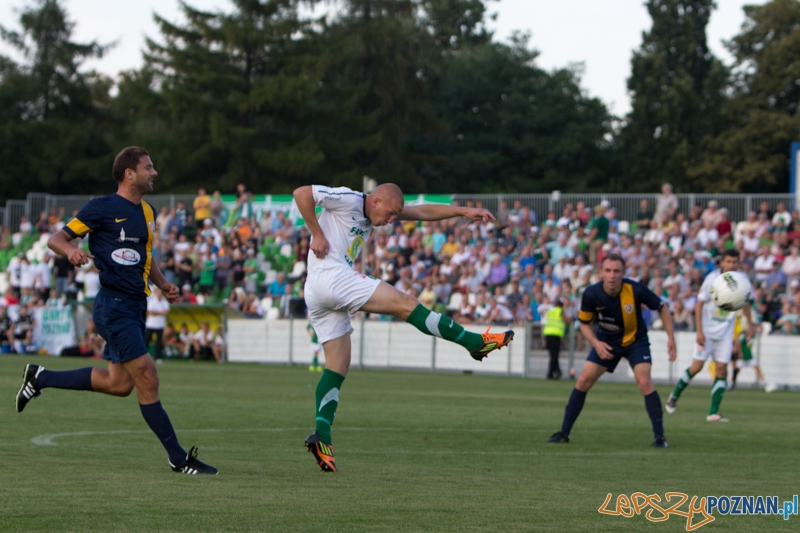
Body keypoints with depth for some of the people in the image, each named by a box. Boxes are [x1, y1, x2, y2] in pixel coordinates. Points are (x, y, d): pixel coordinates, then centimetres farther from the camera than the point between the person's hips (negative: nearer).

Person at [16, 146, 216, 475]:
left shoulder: (147, 212, 16)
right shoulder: (103, 208, -7)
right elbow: (55, 239, -5)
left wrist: (162, 284, 13)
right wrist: (71, 251, -28)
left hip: (135, 306, 9)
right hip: (114, 306, -9)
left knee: (119, 383, 12)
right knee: (147, 378, -10)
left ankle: (41, 378, 28)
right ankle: (178, 458, -6)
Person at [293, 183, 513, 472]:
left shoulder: (374, 214, 23)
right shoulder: (347, 199, -3)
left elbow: (421, 212, 21)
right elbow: (301, 194, -11)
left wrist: (464, 211, 15)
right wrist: (317, 235, -12)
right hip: (331, 276, -10)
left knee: (338, 367, 5)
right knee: (405, 304, -7)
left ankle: (321, 436, -6)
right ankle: (475, 342, -4)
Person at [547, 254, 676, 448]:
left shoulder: (636, 290, -26)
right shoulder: (591, 294, -22)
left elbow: (662, 307, -10)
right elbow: (584, 323, -5)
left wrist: (671, 338, -15)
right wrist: (596, 343, -22)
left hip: (635, 340, -2)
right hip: (606, 341, 2)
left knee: (644, 382, -20)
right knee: (583, 381, -5)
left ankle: (659, 436, -13)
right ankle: (564, 432, 7)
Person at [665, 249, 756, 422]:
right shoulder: (712, 279, -14)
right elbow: (699, 304, -12)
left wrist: (750, 324, 22)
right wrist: (699, 331, -17)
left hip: (725, 333, 3)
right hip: (707, 330, -3)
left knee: (722, 368, -5)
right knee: (697, 366, -8)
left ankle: (713, 413, -3)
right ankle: (674, 396, 16)